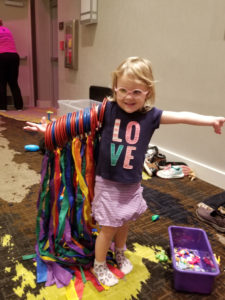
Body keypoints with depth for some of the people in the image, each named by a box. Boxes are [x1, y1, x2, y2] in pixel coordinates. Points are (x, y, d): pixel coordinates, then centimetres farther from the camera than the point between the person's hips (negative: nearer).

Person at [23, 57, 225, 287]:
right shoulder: (108, 109, -12)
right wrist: (49, 127, -6)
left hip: (132, 185, 3)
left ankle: (120, 254, 53)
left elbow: (182, 116, -13)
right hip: (108, 183, -3)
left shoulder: (150, 115, -8)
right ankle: (99, 266, 36)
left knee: (124, 223, 23)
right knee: (108, 227, 10)